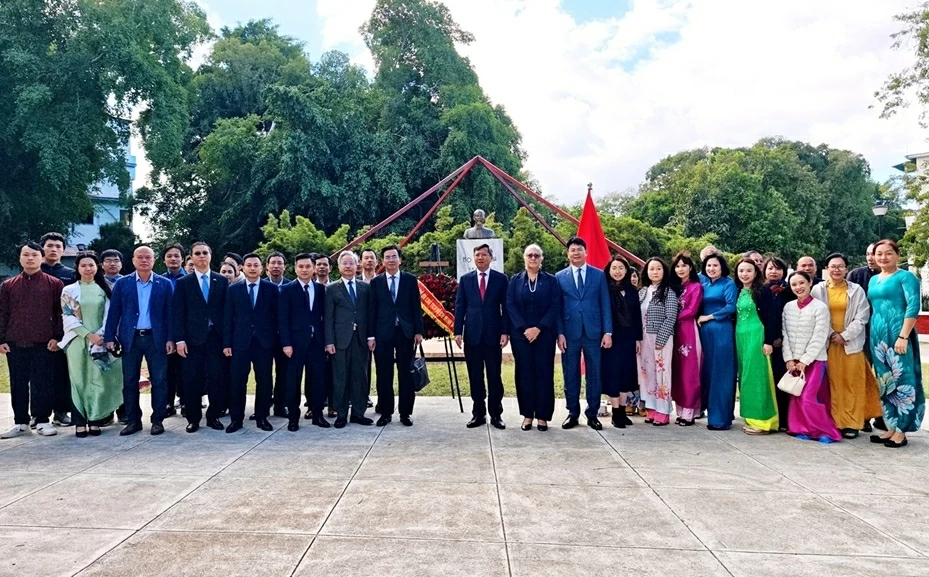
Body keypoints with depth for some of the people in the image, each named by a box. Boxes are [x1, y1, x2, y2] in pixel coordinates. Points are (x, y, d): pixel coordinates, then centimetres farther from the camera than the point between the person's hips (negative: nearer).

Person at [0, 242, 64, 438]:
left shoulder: (54, 284, 1)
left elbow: (61, 313, -1)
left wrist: (57, 337, -8)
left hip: (43, 343, -3)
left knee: (43, 383, 1)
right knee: (18, 384, 9)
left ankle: (42, 421, 11)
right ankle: (20, 422, 19)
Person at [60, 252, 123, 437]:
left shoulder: (104, 289, 7)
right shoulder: (69, 290, 4)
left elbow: (109, 316, 4)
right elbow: (68, 317, -2)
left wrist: (100, 335, -11)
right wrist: (88, 334, -11)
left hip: (100, 341, 1)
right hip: (77, 340, -1)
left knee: (98, 380, 1)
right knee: (78, 380, 2)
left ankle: (94, 420, 9)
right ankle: (80, 422, 7)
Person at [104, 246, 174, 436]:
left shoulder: (164, 283, 4)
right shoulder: (122, 283, 5)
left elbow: (169, 313, 2)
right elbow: (114, 312, 4)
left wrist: (170, 338, -4)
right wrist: (110, 337, -2)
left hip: (156, 338, -1)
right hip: (130, 338, 1)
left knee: (159, 380, 1)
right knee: (130, 381, 6)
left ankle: (157, 420, 11)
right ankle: (133, 420, 16)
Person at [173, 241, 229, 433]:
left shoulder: (222, 281, 8)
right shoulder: (183, 282, 6)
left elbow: (227, 309, 7)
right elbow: (179, 313, 1)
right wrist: (180, 339, -7)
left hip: (217, 337, 1)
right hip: (193, 338, -1)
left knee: (218, 379, 2)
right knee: (192, 381, 4)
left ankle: (213, 416, 16)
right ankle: (193, 419, 16)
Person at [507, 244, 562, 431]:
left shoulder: (551, 280, 5)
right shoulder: (515, 280, 8)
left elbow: (555, 307, -3)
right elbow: (510, 306, 0)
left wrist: (539, 328, -13)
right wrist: (523, 328, -11)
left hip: (544, 334, -1)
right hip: (520, 334, 1)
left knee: (544, 373, 0)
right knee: (524, 373, 4)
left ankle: (542, 416, 7)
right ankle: (527, 415, 11)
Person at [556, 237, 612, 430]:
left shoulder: (599, 275, 6)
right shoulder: (560, 277, 6)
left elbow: (605, 305, 4)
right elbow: (557, 307, 4)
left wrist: (608, 332, -4)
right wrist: (559, 333, -5)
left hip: (593, 332, 0)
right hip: (569, 332, 0)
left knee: (594, 374, 6)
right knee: (571, 375, 6)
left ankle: (592, 414, 16)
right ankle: (573, 413, 17)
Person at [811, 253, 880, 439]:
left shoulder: (857, 290, 4)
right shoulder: (818, 289, 4)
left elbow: (862, 318, -1)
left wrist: (844, 336, -10)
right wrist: (831, 335, -10)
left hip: (851, 343, 0)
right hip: (826, 343, 0)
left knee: (851, 384, 1)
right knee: (832, 384, 1)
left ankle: (851, 423, 7)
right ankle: (833, 422, 7)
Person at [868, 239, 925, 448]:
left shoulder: (905, 277, -3)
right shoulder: (874, 280, 16)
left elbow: (913, 307, -12)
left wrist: (903, 336, -19)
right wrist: (872, 335, 11)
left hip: (897, 335, -7)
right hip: (878, 335, 7)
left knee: (902, 381, -3)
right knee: (885, 383, 10)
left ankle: (900, 431, 3)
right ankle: (891, 427, 18)